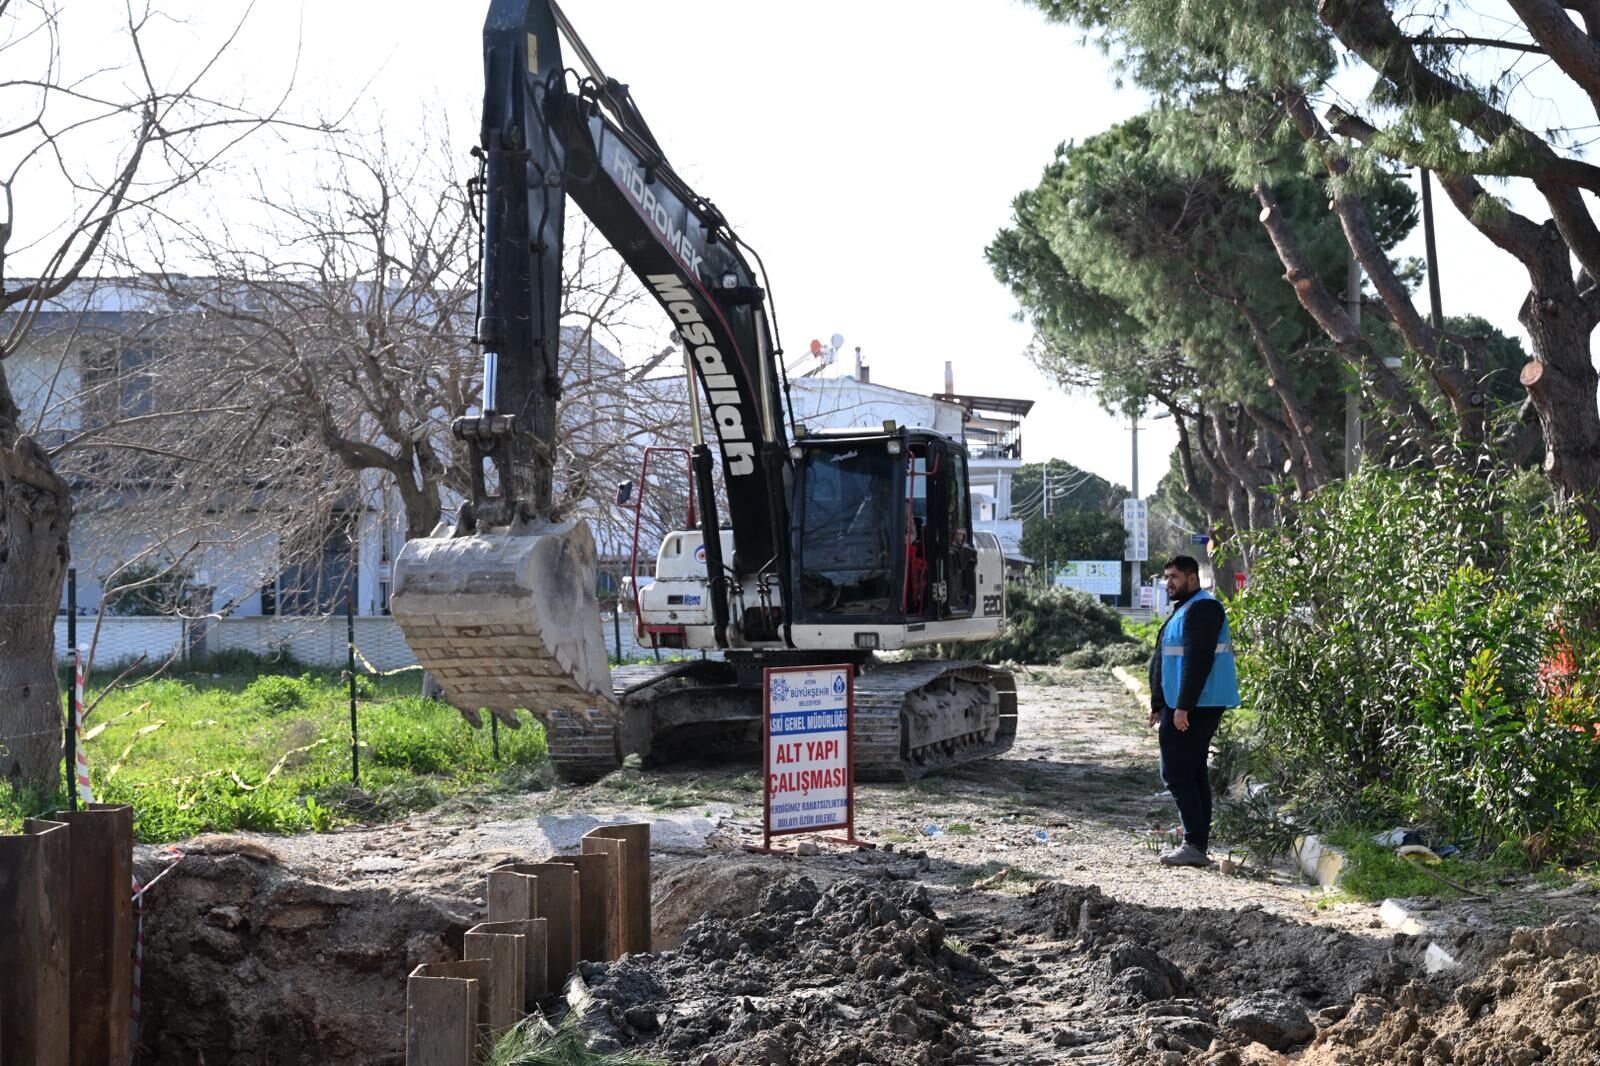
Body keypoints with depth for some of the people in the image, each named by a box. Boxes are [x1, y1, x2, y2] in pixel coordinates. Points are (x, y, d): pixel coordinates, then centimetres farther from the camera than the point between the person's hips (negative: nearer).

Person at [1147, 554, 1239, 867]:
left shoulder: (1202, 608, -14)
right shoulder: (1182, 610, 20)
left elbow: (1197, 660, -23)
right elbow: (1163, 661, 24)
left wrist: (1182, 707, -26)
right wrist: (1159, 706, 22)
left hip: (1196, 707, -11)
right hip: (1180, 707, 11)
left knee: (1177, 773, -10)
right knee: (1193, 772, 12)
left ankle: (1195, 845, -10)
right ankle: (1197, 844, 15)